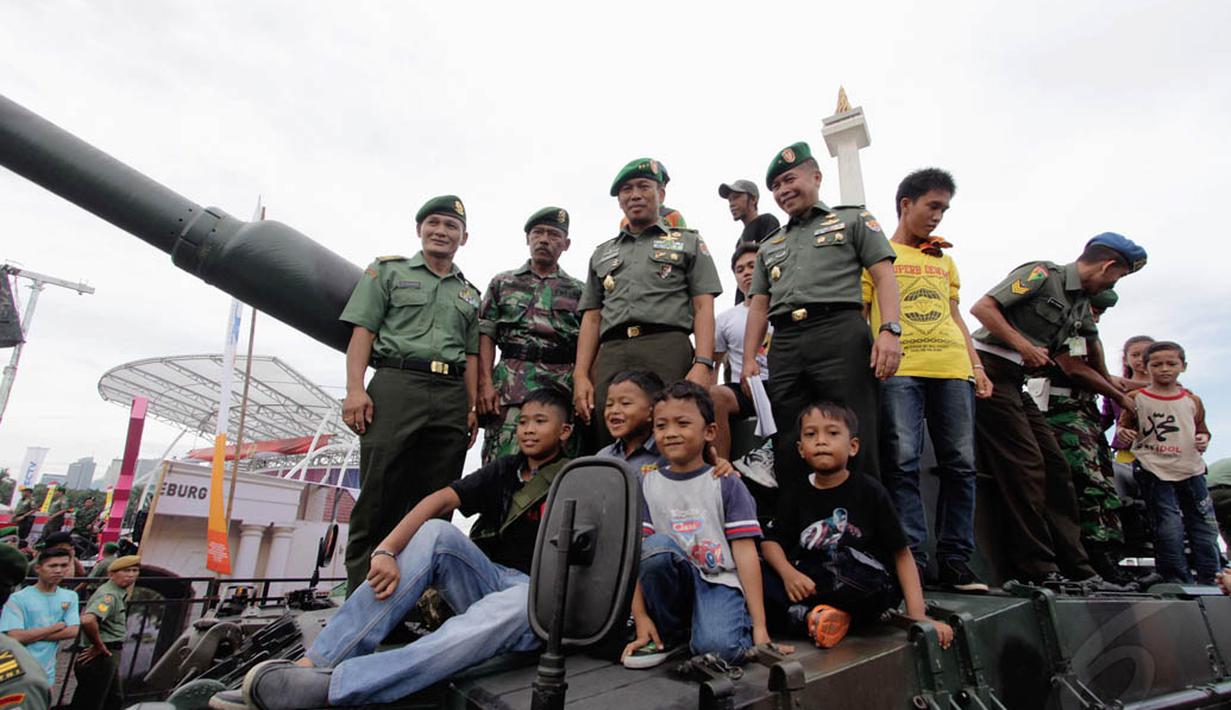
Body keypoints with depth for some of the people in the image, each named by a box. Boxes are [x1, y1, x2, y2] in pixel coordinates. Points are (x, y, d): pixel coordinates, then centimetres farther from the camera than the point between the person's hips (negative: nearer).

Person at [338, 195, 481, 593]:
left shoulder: (469, 294, 24)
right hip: (396, 385, -3)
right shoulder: (388, 271, 14)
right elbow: (363, 332, 4)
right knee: (378, 499, -5)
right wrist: (355, 389, -10)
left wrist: (472, 407, 7)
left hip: (451, 398, 4)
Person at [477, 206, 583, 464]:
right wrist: (485, 383, -4)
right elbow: (486, 335, 9)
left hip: (564, 388, 1)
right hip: (511, 386, 0)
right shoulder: (502, 283, 17)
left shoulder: (578, 291, 16)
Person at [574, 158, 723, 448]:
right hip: (610, 357, 3)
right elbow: (591, 318, 19)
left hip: (668, 349, -3)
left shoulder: (688, 242, 17)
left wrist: (702, 365, -11)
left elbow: (703, 307, 5)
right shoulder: (602, 254, 27)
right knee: (609, 443, -2)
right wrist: (580, 376, 5)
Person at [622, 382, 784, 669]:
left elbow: (745, 553, -5)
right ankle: (670, 635, -5)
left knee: (717, 647, -31)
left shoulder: (726, 484, -1)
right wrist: (640, 615, -11)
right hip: (676, 581, 3)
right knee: (657, 546, -29)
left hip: (721, 581, -3)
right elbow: (638, 550, -1)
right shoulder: (648, 484, 5)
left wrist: (760, 627, -9)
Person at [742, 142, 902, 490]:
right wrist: (749, 360, 8)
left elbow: (885, 277, 5)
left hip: (840, 334, -4)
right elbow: (759, 307, 22)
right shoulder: (770, 246, 29)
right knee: (788, 453, 0)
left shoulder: (853, 219, 18)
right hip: (785, 346, 4)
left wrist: (889, 330, -12)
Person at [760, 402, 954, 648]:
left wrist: (918, 616, -10)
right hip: (811, 586, 3)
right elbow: (772, 542, 5)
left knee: (843, 560, -36)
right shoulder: (798, 496, 7)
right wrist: (788, 573, -17)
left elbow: (902, 553, -1)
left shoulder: (869, 490, -1)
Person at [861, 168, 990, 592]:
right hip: (898, 369, -5)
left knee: (960, 464, 2)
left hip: (952, 369, 5)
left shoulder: (944, 260, 25)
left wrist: (976, 366, 14)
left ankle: (955, 561, 10)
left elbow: (955, 317, 24)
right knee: (902, 461, -11)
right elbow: (860, 315, 5)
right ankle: (911, 557, -5)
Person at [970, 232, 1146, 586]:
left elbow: (1070, 364, 26)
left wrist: (1119, 395, 32)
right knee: (1025, 464, -11)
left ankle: (1076, 568, 14)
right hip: (989, 369, -9)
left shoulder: (1080, 306, 21)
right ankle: (1039, 569, -5)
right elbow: (982, 307, -16)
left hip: (1014, 382, 9)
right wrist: (1022, 345, -18)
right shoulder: (1042, 274, -5)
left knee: (1054, 465, 7)